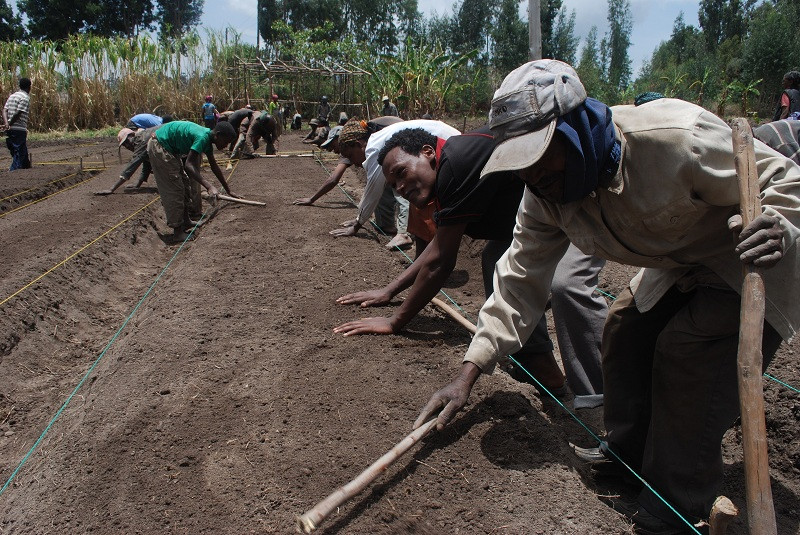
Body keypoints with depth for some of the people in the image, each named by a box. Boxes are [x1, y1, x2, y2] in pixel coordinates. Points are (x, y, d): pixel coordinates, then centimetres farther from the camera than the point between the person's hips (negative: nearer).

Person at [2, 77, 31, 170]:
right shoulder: (25, 97, -8)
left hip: (10, 130, 8)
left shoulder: (12, 95, 17)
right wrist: (10, 124, -8)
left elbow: (5, 110, 5)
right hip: (19, 130, -8)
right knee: (19, 154, -4)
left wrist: (6, 123, -8)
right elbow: (18, 114, -17)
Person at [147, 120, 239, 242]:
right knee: (174, 190, -8)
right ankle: (178, 232, -3)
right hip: (158, 146, -10)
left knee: (185, 183, 15)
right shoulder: (202, 137, -27)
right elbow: (188, 165, -34)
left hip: (169, 149, 10)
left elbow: (214, 167, 15)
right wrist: (209, 186, -42)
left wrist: (229, 190, 18)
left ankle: (186, 221, 27)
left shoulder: (207, 140, 3)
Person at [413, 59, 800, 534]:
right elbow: (522, 277, -11)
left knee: (689, 351, -20)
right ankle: (630, 453, 26)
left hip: (754, 268, -7)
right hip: (677, 268, 7)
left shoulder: (674, 138, -38)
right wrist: (470, 372, -16)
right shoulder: (547, 192, -15)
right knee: (626, 329, 0)